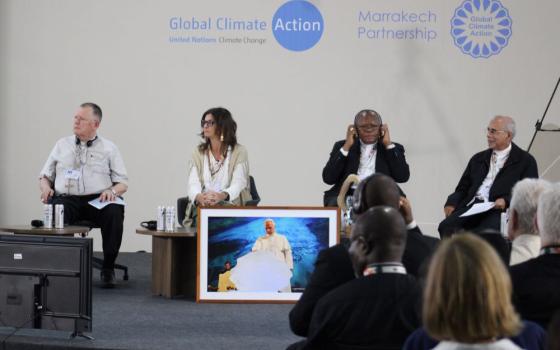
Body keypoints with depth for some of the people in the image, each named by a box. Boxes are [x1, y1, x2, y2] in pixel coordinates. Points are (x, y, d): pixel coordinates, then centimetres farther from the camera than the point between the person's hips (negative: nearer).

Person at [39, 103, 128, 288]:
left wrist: (112, 191, -11)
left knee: (115, 211, -35)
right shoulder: (62, 145, 21)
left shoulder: (108, 148, 15)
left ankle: (108, 268, -23)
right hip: (67, 198, 1)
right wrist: (45, 187, 0)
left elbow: (123, 183, 12)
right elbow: (45, 176, 23)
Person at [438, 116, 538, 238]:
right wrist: (452, 203, 1)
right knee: (446, 226, -27)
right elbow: (463, 188, 24)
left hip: (498, 211, -4)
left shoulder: (525, 161, 10)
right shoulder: (478, 158, 25)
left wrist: (506, 201, -17)